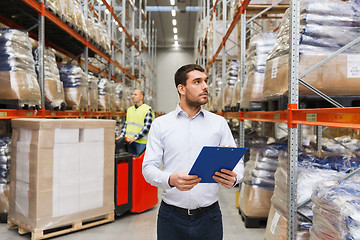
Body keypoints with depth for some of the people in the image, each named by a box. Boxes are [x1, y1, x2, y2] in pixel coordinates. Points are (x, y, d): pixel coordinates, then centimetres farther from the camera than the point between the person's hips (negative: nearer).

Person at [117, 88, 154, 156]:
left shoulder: (147, 110, -4)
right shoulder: (130, 109, 18)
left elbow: (147, 127, -11)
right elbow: (126, 124, 20)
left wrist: (135, 138, -17)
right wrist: (122, 135, 5)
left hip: (141, 142, -6)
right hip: (130, 142, 6)